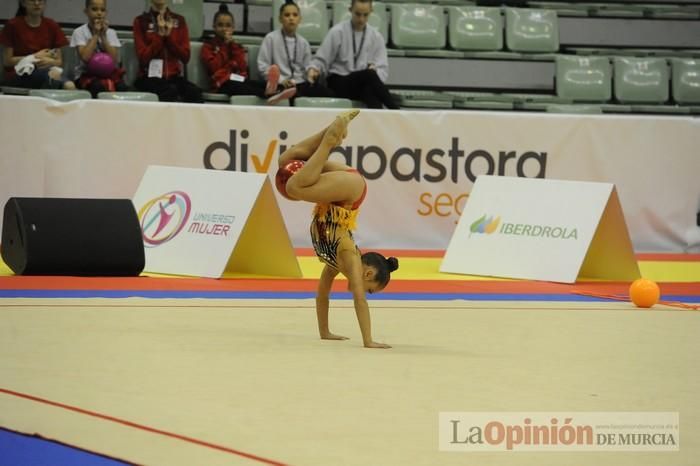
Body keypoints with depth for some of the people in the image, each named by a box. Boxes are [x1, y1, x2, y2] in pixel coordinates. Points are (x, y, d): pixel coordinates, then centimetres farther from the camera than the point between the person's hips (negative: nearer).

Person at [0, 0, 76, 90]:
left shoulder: (52, 26, 11)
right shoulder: (13, 25, 2)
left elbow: (59, 61, 10)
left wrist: (51, 61, -13)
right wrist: (35, 57, -6)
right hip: (19, 74, -3)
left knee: (69, 86, -34)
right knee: (53, 74, -38)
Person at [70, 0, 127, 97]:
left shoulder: (111, 33, 9)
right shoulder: (79, 32, 0)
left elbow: (115, 59, -4)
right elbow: (85, 57, -17)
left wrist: (103, 36, -6)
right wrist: (96, 34, -9)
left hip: (109, 73, 3)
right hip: (86, 75, -3)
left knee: (122, 87, -31)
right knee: (99, 87, -37)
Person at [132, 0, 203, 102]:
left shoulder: (179, 21, 13)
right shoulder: (141, 21, 5)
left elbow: (186, 57, 7)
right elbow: (143, 57, -3)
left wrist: (169, 36, -5)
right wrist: (160, 35, -10)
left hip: (175, 77, 2)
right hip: (150, 77, -2)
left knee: (194, 92, -31)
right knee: (171, 91, -36)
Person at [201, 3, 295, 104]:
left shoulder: (235, 45, 25)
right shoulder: (208, 46, 12)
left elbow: (242, 66, 6)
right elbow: (214, 66, -7)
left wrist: (233, 45, 2)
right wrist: (224, 46, 1)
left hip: (239, 79, 6)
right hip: (223, 82, -6)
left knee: (257, 83, -29)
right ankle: (267, 93, -68)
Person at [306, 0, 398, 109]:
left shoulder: (376, 36, 8)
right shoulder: (337, 32, 0)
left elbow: (383, 69, 5)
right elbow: (321, 59, 4)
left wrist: (375, 72, -20)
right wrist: (313, 69, -19)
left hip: (365, 84, 3)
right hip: (339, 83, -3)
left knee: (370, 89, -37)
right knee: (369, 75, -35)